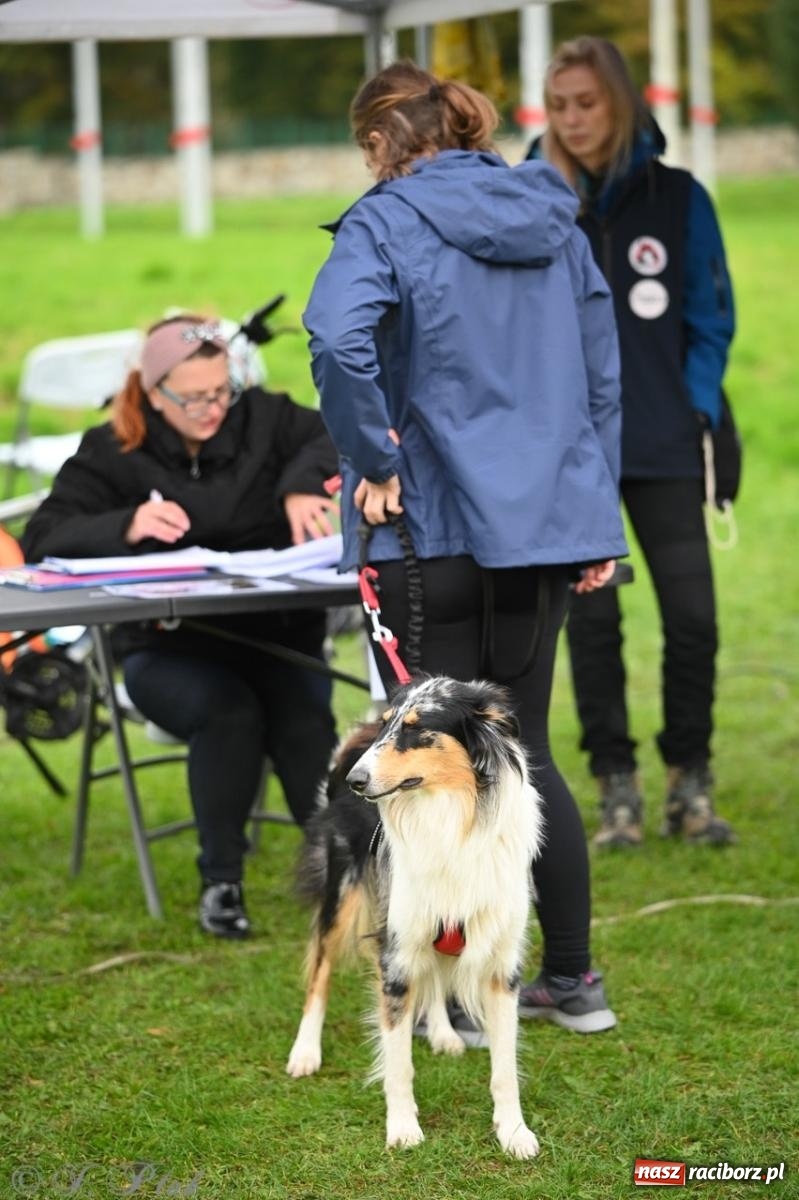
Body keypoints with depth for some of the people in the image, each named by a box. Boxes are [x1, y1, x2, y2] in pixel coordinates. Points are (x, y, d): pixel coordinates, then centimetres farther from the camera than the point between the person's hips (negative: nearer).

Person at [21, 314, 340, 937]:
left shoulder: (259, 418, 8)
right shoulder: (113, 453, 2)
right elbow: (42, 542, -8)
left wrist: (303, 486, -24)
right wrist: (125, 526, -27)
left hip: (277, 632, 2)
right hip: (169, 650, -2)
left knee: (303, 719, -30)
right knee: (229, 711, -33)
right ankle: (220, 881, -17)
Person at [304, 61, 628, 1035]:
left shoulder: (386, 223, -10)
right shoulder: (553, 222, 10)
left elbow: (338, 337, -30)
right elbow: (600, 372, 13)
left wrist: (372, 461, -17)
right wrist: (598, 516, 17)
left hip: (434, 523, -6)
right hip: (544, 519, 6)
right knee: (524, 746, 17)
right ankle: (572, 980, 21)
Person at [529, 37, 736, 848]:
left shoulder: (677, 198, 5)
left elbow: (710, 316, 6)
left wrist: (695, 409, -3)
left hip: (665, 446, 0)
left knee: (691, 613, -4)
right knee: (591, 618, 1)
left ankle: (689, 781, 11)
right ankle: (616, 789, 11)